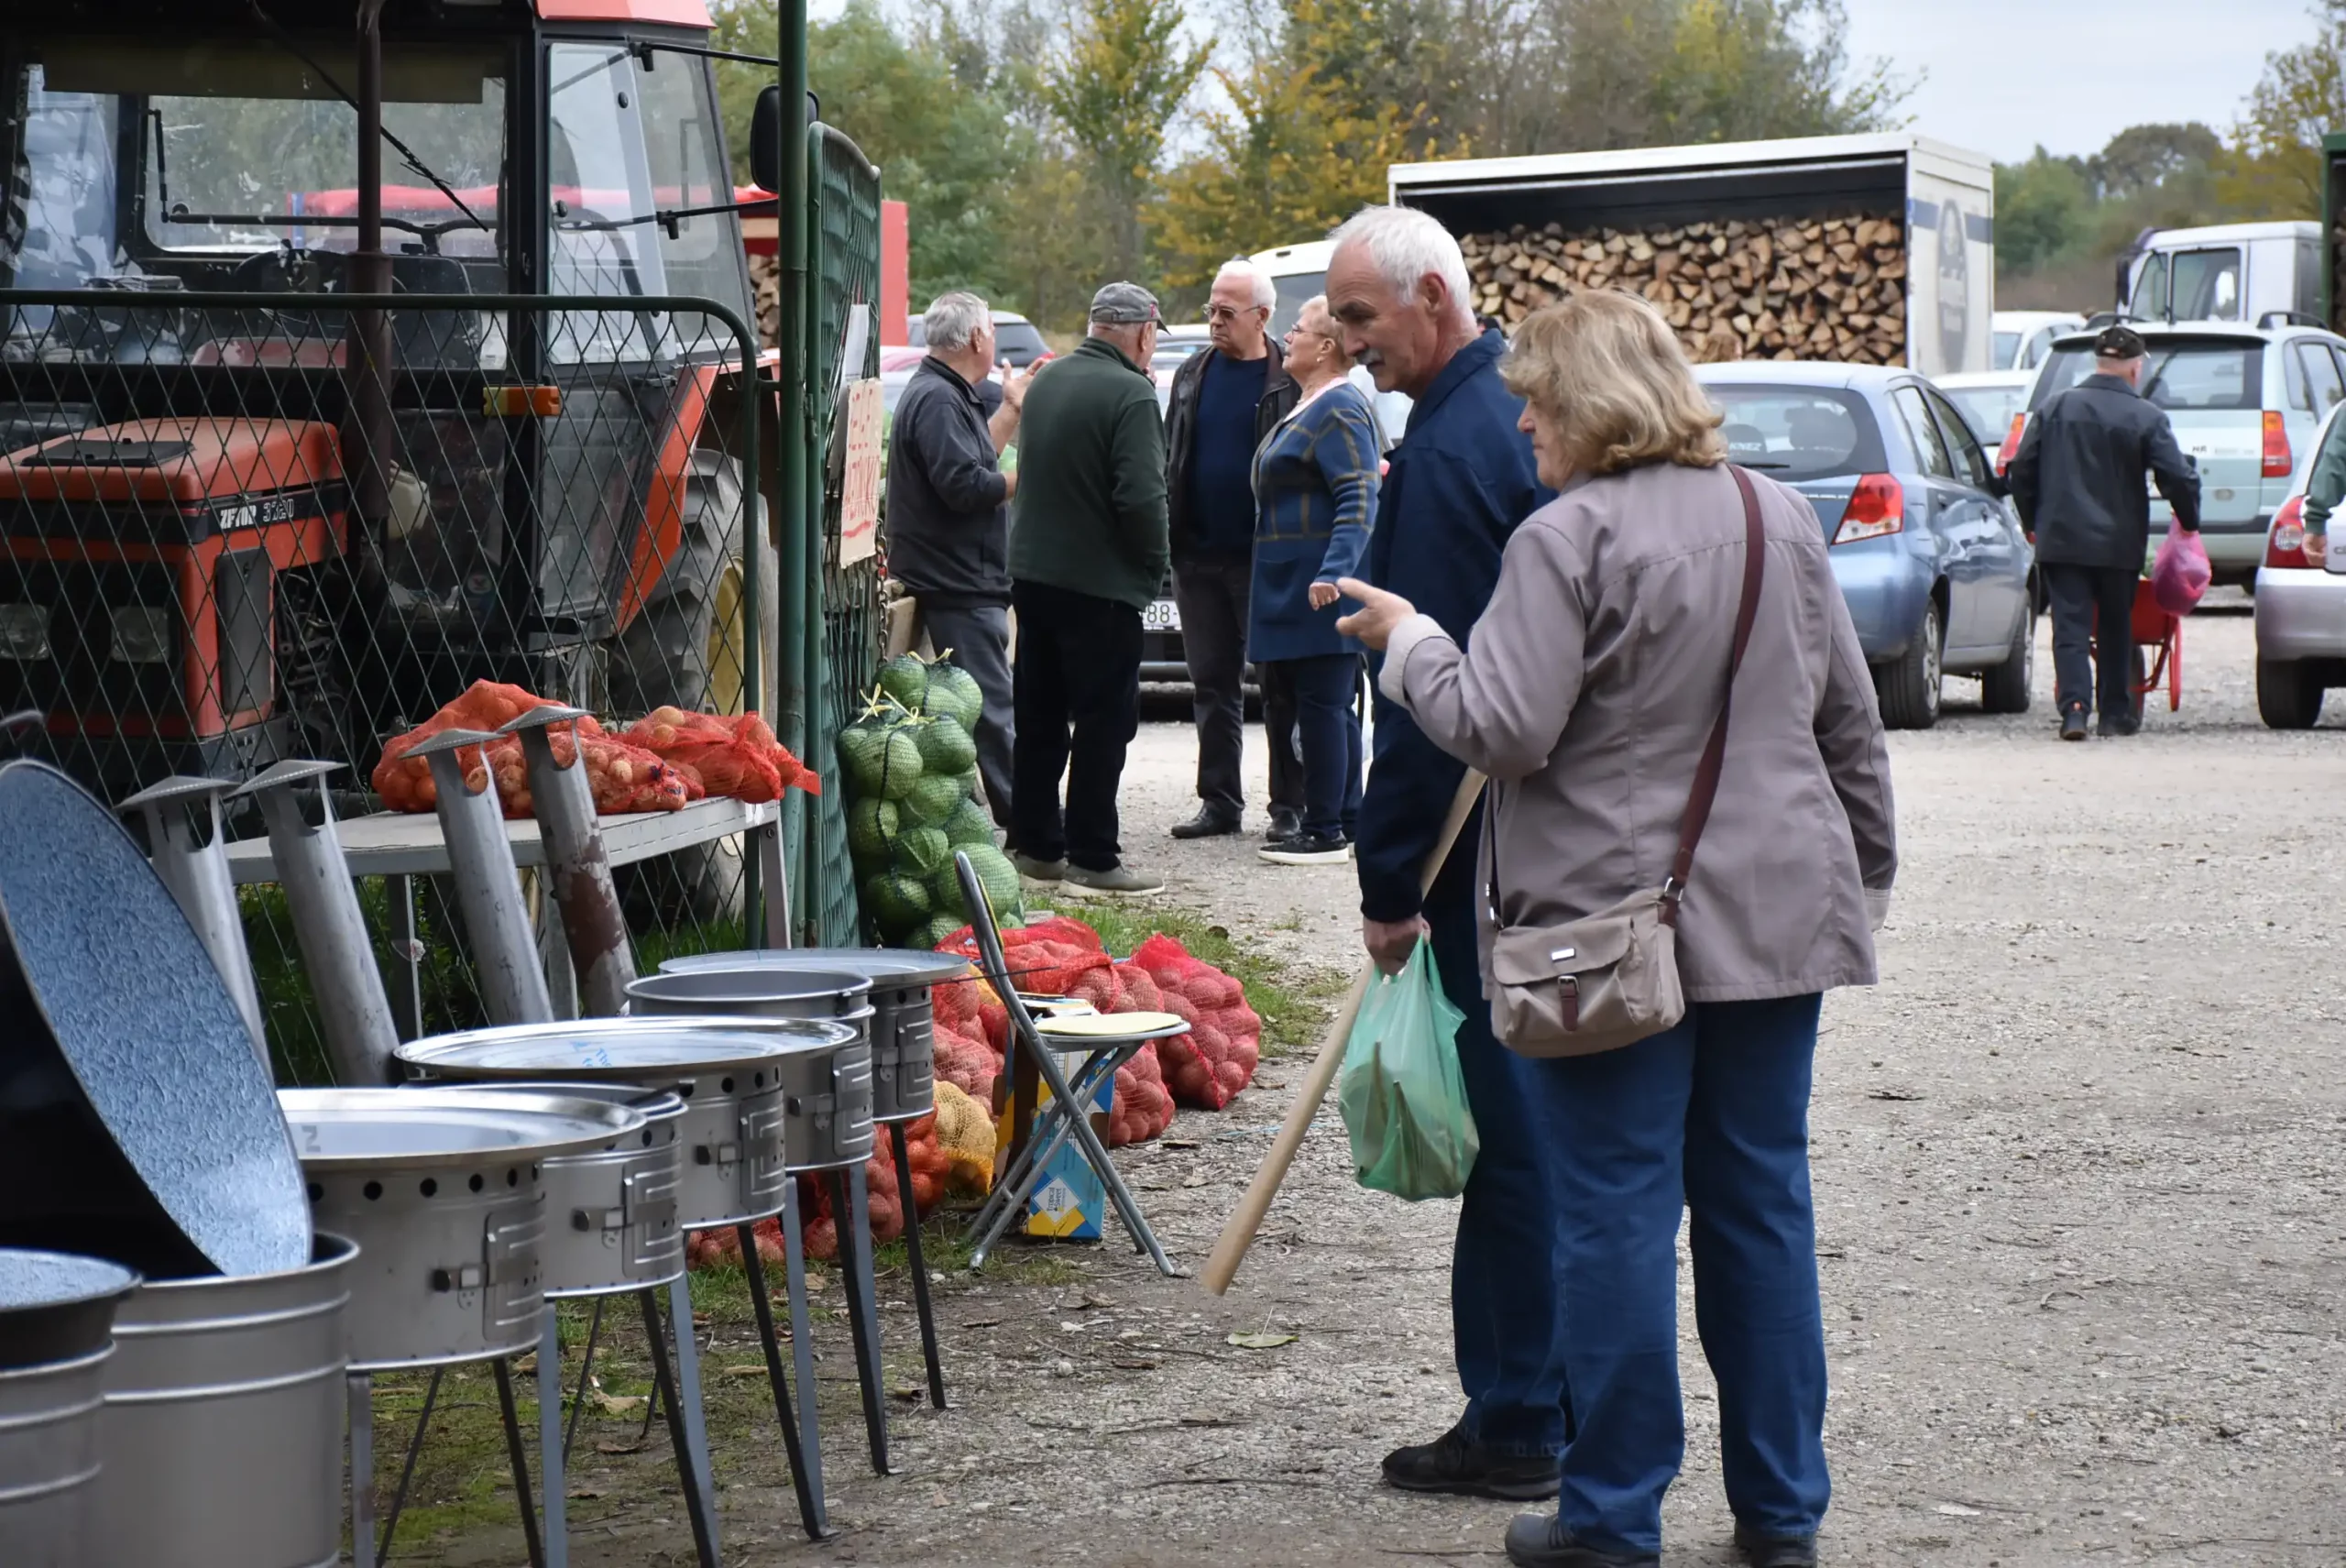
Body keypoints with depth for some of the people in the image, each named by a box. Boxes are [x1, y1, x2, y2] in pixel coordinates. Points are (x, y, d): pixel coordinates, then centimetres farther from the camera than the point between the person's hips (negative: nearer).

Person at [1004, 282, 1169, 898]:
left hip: (1031, 571, 8)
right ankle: (1092, 857, 0)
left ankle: (1036, 844, 21)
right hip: (1100, 584, -8)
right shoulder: (1130, 395, -17)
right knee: (1104, 720, -1)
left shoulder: (1047, 380, 8)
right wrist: (1154, 565, -8)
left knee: (1039, 715, 14)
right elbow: (1141, 497, -22)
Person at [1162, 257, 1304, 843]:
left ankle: (1290, 806, 6)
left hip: (1266, 559, -5)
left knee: (1281, 687, 1)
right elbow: (1170, 461, 14)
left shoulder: (1290, 382, -4)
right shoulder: (1193, 375, 11)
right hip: (1199, 555, 5)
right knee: (1212, 685, 10)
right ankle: (1220, 801, 17)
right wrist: (1167, 537, 6)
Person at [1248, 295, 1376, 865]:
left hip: (1319, 588, -11)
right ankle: (1348, 822, 18)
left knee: (1322, 707, -7)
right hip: (1295, 583, 11)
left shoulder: (1339, 410, -14)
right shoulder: (1308, 407, 19)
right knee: (1331, 707, 13)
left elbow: (1359, 500, -22)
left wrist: (1332, 573, -29)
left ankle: (1326, 831, -3)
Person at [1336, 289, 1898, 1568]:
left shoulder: (1568, 539, -13)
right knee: (1763, 1200, 12)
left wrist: (1408, 640, -2)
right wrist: (1864, 876, 24)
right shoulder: (1782, 517, 9)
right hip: (1778, 921, 6)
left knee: (1616, 1212, 1)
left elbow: (1501, 731, -18)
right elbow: (1850, 719, 15)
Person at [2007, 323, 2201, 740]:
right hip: (2118, 544, -1)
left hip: (2061, 539, 1)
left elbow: (2021, 470, 6)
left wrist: (2032, 522, 18)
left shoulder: (2055, 408, 3)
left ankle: (2074, 707, -15)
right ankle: (2116, 713, 17)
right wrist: (2189, 523, 8)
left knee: (2070, 627, 0)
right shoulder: (2147, 417, -6)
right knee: (2116, 629, 14)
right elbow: (2179, 479, -10)